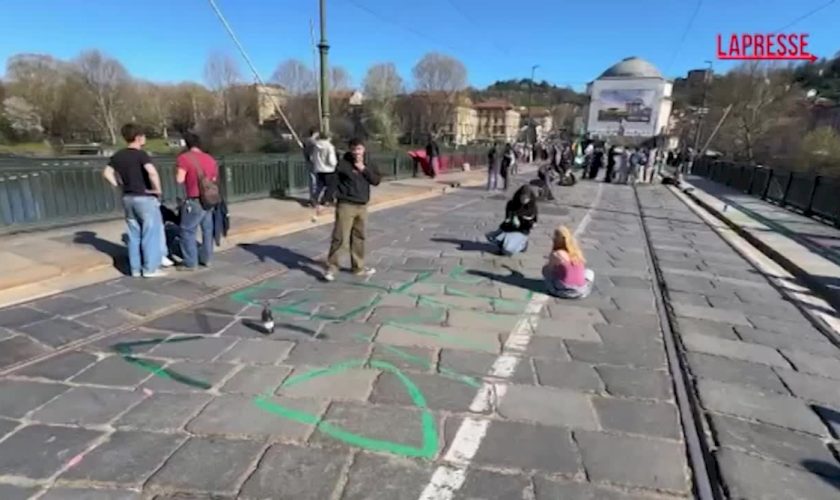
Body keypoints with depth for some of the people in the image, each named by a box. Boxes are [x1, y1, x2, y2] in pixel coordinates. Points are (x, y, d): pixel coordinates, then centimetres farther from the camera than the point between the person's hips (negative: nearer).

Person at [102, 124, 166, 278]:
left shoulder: (118, 155, 8)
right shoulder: (141, 154, -13)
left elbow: (107, 173, 8)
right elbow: (152, 172, -29)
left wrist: (120, 186, 10)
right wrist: (157, 190, -17)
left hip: (128, 198, 7)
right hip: (145, 198, -7)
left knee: (134, 235, 12)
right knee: (150, 233, 1)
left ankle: (135, 268, 17)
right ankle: (150, 268, 3)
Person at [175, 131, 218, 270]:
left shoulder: (184, 158, -10)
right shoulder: (210, 159, 10)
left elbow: (179, 179, -16)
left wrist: (177, 170, 3)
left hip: (194, 202, -7)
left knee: (188, 232, 2)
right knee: (207, 230, 16)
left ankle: (190, 263, 5)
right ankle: (206, 259, 24)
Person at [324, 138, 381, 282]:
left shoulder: (368, 165, 9)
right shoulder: (343, 164, -7)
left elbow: (376, 181, 0)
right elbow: (333, 181, -6)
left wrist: (364, 169, -10)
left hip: (362, 206, 6)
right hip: (346, 206, -5)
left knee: (359, 238, 14)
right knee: (340, 238, -7)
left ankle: (358, 267, 26)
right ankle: (331, 268, 2)